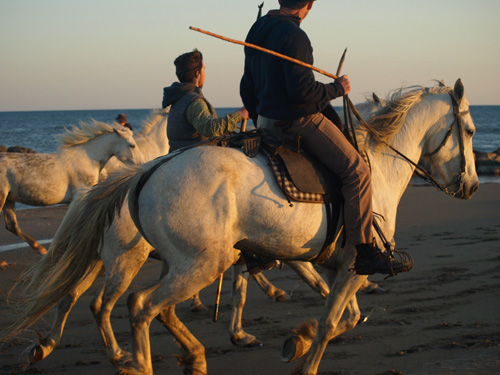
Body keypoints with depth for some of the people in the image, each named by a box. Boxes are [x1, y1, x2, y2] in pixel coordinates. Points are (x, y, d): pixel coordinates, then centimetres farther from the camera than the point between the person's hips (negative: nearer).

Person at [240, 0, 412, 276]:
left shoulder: (256, 31, 11)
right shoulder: (294, 36, -18)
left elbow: (247, 87, 19)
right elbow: (301, 88, -26)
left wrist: (258, 122, 32)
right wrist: (337, 89, -10)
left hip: (267, 120, 10)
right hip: (300, 121, -10)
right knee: (356, 170, -7)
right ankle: (366, 252, -12)